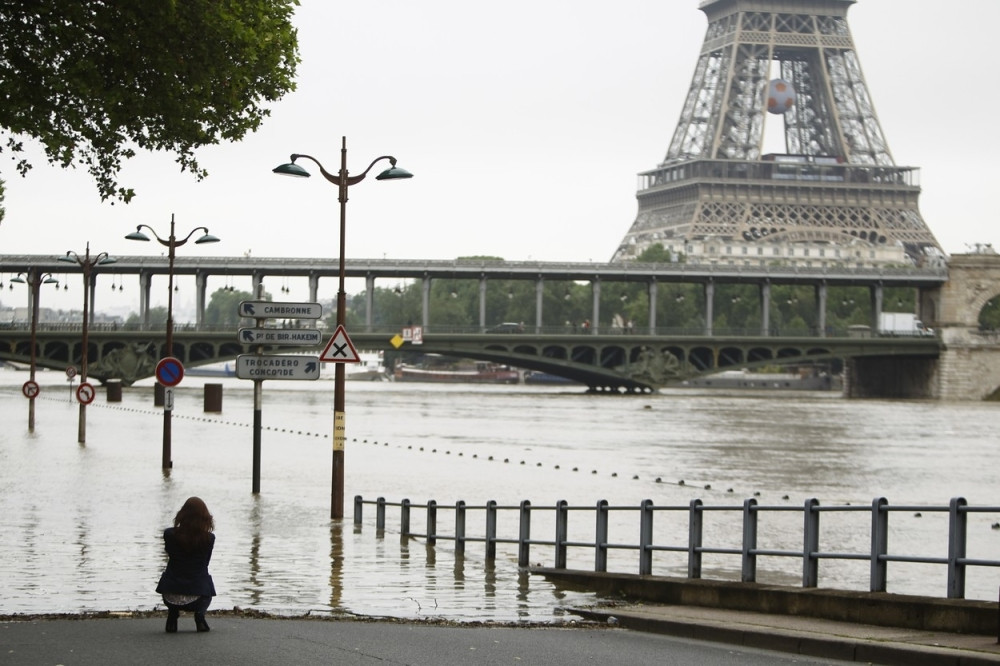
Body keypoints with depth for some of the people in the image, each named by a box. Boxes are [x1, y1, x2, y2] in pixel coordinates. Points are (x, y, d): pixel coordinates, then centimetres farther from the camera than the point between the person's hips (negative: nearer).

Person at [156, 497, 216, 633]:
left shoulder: (169, 534, -6)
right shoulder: (209, 538, -7)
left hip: (172, 596, 1)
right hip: (198, 596, -1)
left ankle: (172, 614, 15)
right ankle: (199, 614, 8)